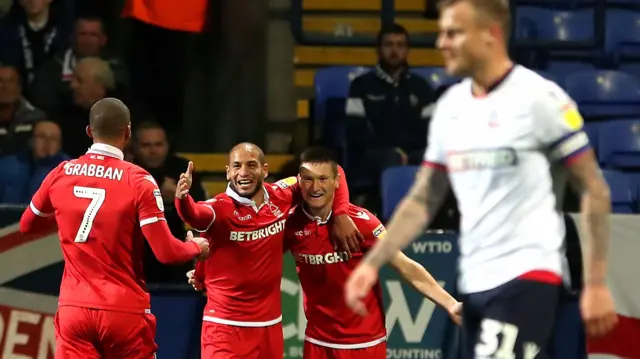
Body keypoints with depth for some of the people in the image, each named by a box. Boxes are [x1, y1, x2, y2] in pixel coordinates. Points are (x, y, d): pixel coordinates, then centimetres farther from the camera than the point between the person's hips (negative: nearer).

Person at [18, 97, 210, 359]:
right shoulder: (138, 181, -10)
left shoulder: (61, 174, 2)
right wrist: (197, 247, 9)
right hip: (125, 310, -2)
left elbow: (27, 225, 19)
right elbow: (166, 252, -11)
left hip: (74, 308, 2)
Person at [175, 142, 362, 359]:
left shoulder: (280, 197, -1)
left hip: (270, 325, 5)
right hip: (225, 326, -5)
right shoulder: (220, 208, -15)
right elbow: (196, 215, -39)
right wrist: (183, 199, -61)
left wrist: (341, 215, -3)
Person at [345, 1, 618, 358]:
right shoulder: (451, 105, 10)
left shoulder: (539, 97, -10)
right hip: (474, 284, 7)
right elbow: (423, 200, 16)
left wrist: (596, 284, -10)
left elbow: (595, 191, -7)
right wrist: (373, 263, 5)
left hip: (526, 278, -7)